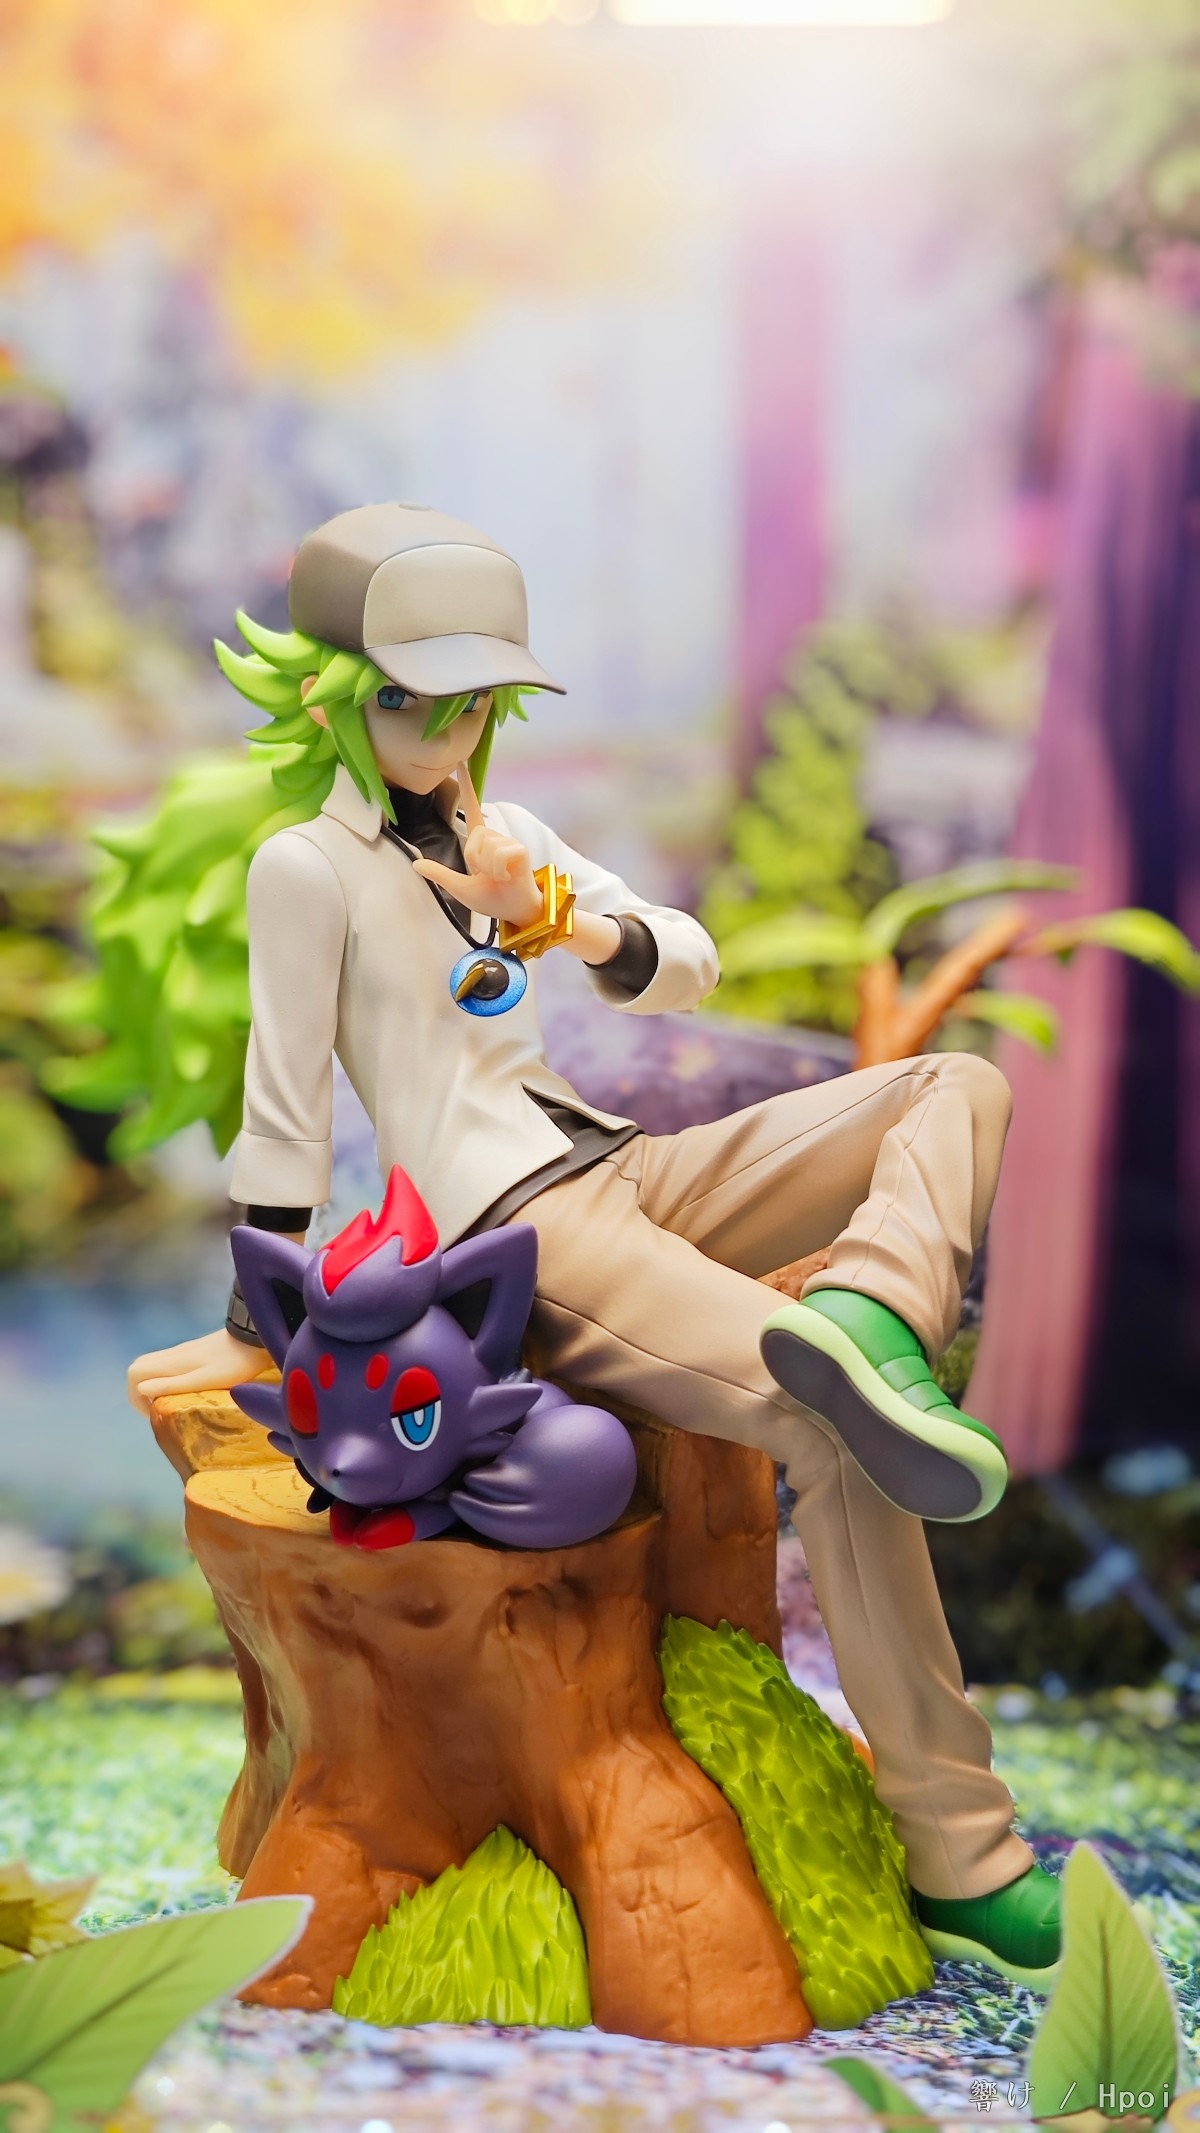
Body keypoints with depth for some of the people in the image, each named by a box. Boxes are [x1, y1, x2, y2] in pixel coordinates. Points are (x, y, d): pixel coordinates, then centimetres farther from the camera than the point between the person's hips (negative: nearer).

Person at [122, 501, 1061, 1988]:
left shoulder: (499, 832, 15)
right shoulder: (307, 863, -7)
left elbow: (688, 971, 9)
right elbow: (284, 1107, -6)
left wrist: (555, 915, -12)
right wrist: (256, 1334, -1)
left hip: (624, 1177, 9)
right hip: (511, 1233, -9)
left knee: (958, 1086, 1)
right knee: (838, 1441, -25)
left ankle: (858, 1320, -31)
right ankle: (959, 1867, -19)